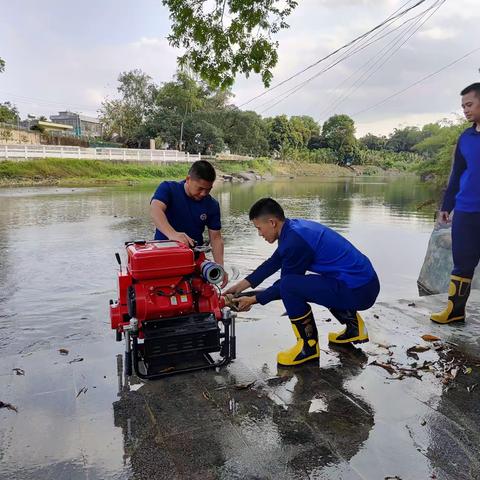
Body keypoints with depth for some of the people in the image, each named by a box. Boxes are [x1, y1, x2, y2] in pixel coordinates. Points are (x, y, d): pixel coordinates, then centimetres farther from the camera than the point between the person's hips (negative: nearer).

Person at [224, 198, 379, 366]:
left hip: (357, 292, -10)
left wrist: (253, 300, 4)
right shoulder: (294, 227, 8)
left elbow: (285, 285, -8)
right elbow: (273, 263, 18)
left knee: (290, 285, -19)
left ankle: (309, 346, 0)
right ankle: (354, 327, 28)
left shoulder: (295, 242, -20)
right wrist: (241, 285, 19)